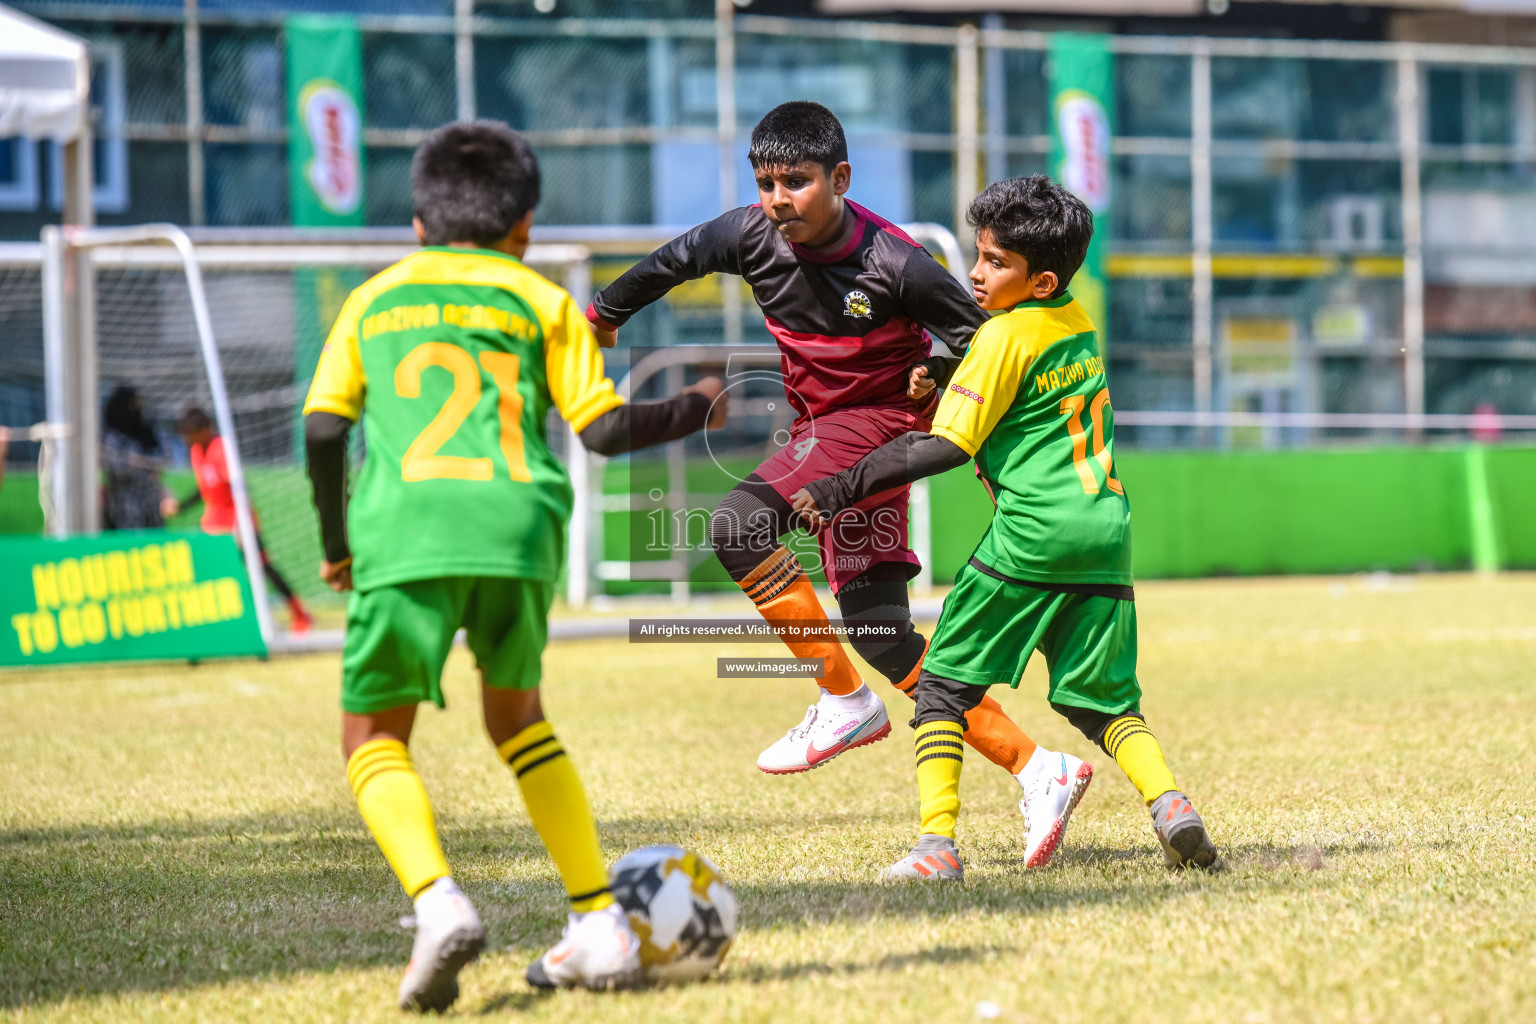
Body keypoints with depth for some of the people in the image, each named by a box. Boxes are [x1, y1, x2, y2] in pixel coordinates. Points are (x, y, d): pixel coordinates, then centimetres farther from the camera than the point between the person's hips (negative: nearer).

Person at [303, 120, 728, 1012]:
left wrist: (336, 543, 24)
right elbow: (604, 428, 11)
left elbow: (324, 427, 11)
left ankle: (439, 901, -19)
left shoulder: (373, 300, 22)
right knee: (517, 715, 24)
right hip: (518, 521, 1)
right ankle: (602, 926, 16)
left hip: (405, 527, -1)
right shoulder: (540, 300, 18)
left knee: (374, 739, 9)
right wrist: (696, 411, 29)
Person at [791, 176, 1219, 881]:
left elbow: (944, 448, -12)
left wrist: (841, 491, -11)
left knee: (942, 686, 3)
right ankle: (1168, 801, -12)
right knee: (1104, 700, 13)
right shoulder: (1080, 322, 16)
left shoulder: (1006, 335, -7)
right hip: (1107, 531, 7)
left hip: (1031, 534, -7)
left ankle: (936, 843, -7)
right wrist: (940, 386, 16)